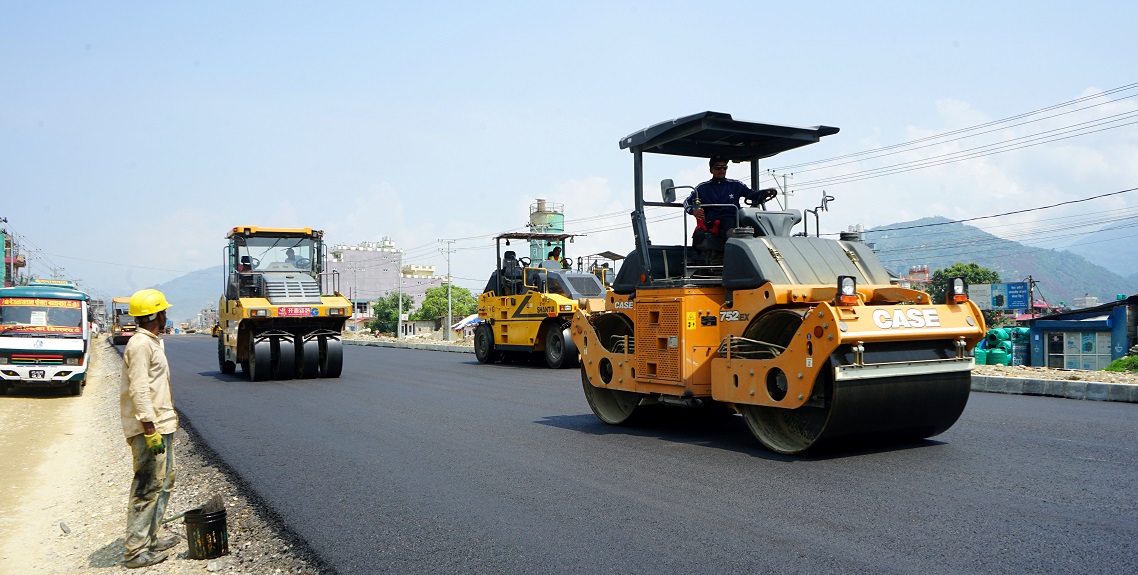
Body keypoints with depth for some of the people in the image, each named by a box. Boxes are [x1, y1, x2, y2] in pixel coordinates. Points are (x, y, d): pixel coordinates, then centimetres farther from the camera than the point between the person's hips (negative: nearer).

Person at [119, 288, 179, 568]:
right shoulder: (140, 345, -16)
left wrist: (169, 417, 24)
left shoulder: (152, 343, 17)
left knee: (164, 481, 18)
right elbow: (138, 390, -21)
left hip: (161, 426, 11)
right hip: (149, 429, -11)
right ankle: (136, 551, 0)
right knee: (148, 487, -6)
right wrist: (150, 429, -24)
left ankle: (150, 539, 27)